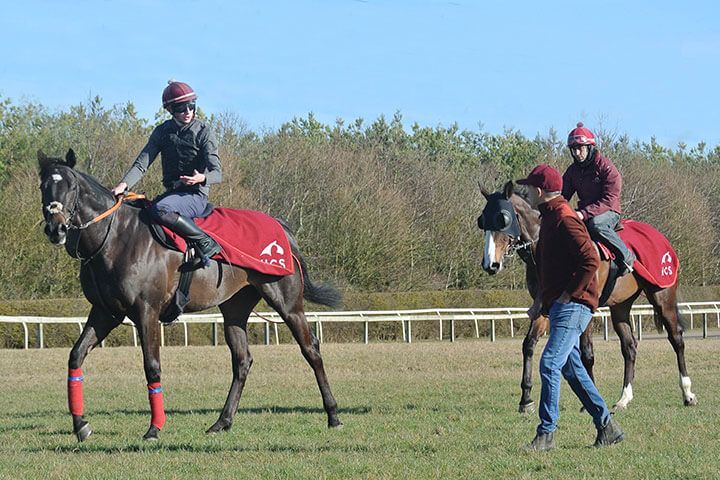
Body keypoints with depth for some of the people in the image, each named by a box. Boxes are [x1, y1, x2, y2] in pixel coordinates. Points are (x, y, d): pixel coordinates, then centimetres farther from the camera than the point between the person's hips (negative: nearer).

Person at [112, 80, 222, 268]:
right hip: (171, 192, 7)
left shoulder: (203, 132, -7)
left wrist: (202, 178, -36)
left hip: (196, 196, -7)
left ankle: (206, 243, -26)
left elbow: (217, 173, -11)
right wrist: (124, 185, -19)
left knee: (160, 209, -35)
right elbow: (142, 164, 0)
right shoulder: (163, 131, 7)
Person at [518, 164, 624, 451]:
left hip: (572, 306, -11)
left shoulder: (565, 220, -15)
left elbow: (591, 261, -24)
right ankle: (607, 427, 18)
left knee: (549, 364, -15)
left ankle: (546, 434, -15)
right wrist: (544, 300, 19)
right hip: (558, 306, 11)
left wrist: (570, 293, -19)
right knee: (571, 368, 12)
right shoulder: (549, 218, 17)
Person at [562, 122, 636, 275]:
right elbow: (563, 195, 10)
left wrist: (584, 214, -30)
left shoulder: (605, 166, -13)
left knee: (595, 224, -39)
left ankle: (626, 256, -23)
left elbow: (609, 199, -20)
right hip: (584, 213, 6)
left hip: (608, 212, -6)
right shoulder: (572, 170, 8)